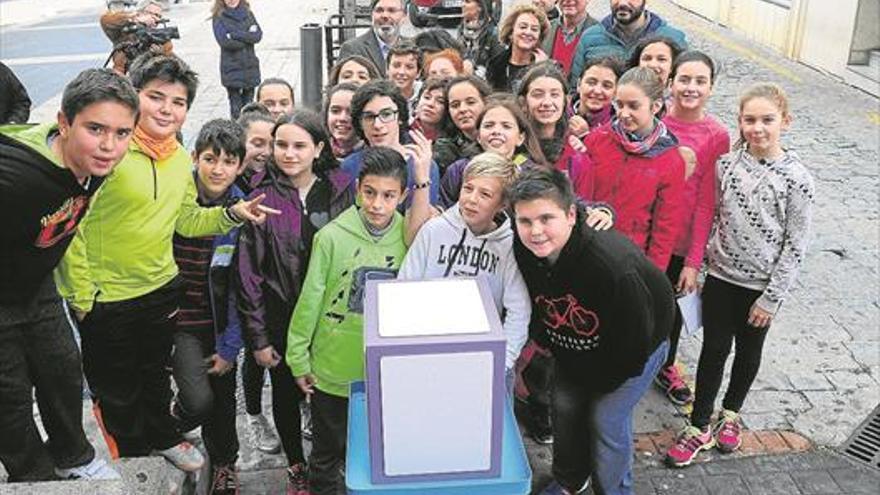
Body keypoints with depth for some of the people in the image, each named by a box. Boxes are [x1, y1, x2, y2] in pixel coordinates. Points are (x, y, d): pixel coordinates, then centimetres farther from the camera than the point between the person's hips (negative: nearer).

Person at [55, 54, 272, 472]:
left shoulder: (180, 159, 2)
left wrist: (233, 214, -5)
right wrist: (80, 294, -17)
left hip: (161, 288, 6)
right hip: (105, 297, -5)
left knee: (155, 374, 26)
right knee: (117, 388, 16)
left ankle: (163, 437, 48)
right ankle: (132, 452, 40)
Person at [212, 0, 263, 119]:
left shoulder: (247, 13, 8)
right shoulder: (219, 17, -2)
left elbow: (258, 35, -4)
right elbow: (225, 41, -14)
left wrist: (235, 35, -14)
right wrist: (248, 36, -8)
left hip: (250, 66, 3)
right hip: (231, 68, -3)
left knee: (249, 105, 9)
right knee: (235, 106, -2)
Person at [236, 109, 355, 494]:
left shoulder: (341, 190, -5)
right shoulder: (263, 197, -7)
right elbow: (249, 271, -6)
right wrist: (258, 336, -7)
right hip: (280, 315, 0)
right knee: (286, 393, 15)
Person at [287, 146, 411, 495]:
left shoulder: (409, 236, -6)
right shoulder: (332, 236, -12)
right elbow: (310, 300, -5)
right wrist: (298, 359, -2)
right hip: (332, 370, -1)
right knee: (326, 453, 19)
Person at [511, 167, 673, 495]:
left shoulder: (615, 265, -42)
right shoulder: (523, 250, -22)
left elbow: (635, 342, -28)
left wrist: (599, 383, -15)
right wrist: (548, 342, 4)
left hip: (635, 349, -6)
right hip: (572, 349, 6)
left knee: (607, 421, -4)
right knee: (565, 407, 14)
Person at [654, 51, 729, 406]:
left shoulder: (716, 136, -11)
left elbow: (706, 203, -9)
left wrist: (694, 261, -9)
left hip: (681, 242, 0)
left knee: (671, 304, 20)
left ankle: (666, 367, 45)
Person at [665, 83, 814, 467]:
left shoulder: (796, 178, -14)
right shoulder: (727, 163, -5)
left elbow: (795, 246, -11)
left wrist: (772, 298, -10)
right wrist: (706, 259, 2)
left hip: (761, 286, -2)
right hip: (721, 277, 2)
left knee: (749, 352, 16)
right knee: (714, 350, 8)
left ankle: (731, 413, 39)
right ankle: (700, 427, 21)